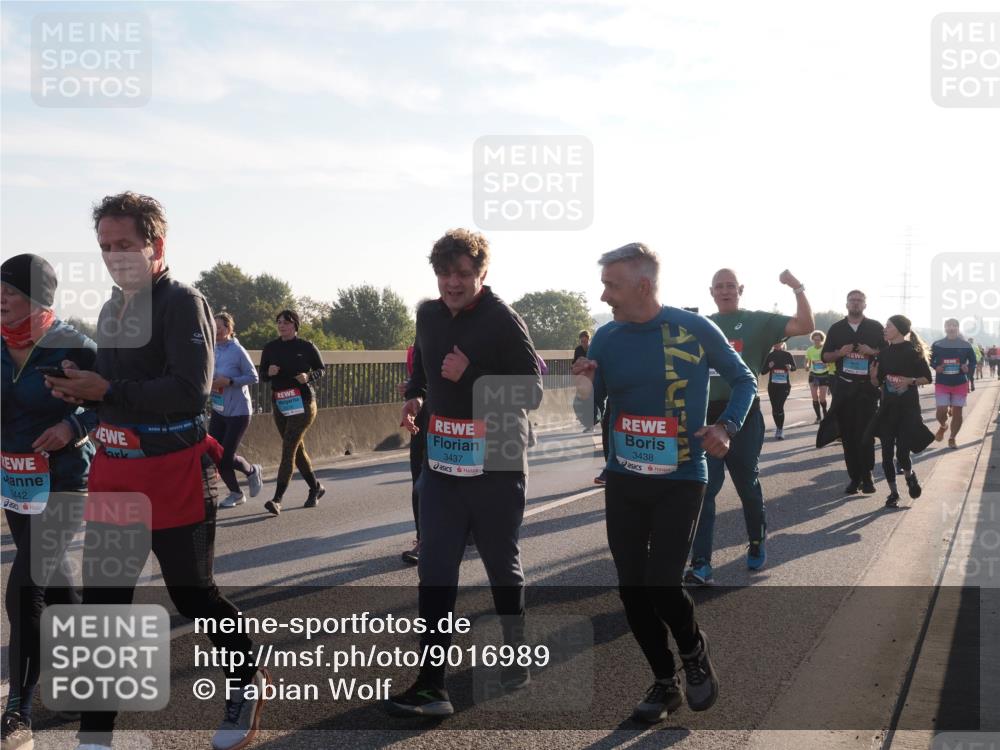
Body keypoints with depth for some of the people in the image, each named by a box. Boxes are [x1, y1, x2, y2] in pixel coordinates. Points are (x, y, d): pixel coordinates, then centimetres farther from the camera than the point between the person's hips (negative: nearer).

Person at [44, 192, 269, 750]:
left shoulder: (183, 302, -12)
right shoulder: (112, 309, 14)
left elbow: (191, 391, -24)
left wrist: (105, 390, -24)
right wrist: (79, 390, 4)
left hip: (175, 478, -7)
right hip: (113, 475, 7)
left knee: (192, 594, 7)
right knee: (102, 602, 7)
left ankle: (249, 678, 33)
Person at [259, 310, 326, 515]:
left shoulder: (306, 346, -4)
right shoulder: (270, 348, 5)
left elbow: (321, 370, 5)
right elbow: (262, 376, 11)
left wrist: (308, 377, -15)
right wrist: (269, 372, -11)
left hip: (302, 402, -5)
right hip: (279, 404, 5)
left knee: (288, 448, -14)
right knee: (297, 448, 14)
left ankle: (277, 499, -19)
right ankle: (316, 488, 33)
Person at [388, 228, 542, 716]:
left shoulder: (503, 321, -12)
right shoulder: (428, 316, 7)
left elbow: (531, 391, -14)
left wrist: (469, 377, -23)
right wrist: (415, 396, 6)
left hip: (496, 467, -4)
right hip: (441, 465, 5)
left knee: (502, 567, 13)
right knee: (434, 574, -1)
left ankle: (516, 658, 36)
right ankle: (430, 685, 3)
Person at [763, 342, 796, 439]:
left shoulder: (787, 355, 1)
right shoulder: (770, 356, 4)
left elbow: (794, 368, 10)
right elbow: (763, 371, 4)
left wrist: (790, 367, -12)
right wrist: (769, 366, -16)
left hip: (785, 385, -2)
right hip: (772, 385, 2)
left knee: (779, 406, -14)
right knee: (775, 407, 4)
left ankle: (780, 430, -7)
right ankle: (779, 428, 22)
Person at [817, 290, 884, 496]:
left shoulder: (875, 328, 6)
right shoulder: (836, 329, 11)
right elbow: (825, 356, 11)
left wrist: (872, 352, -14)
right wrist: (840, 353, -9)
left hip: (867, 386, -2)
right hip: (844, 386, 2)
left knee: (865, 432, -8)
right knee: (848, 433, 2)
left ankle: (867, 476, 0)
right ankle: (855, 478, 8)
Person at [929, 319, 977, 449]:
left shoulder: (966, 345, -1)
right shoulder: (937, 345, -2)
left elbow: (973, 361, 9)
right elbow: (930, 360, 9)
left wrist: (968, 369, -12)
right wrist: (936, 367, -11)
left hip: (960, 384, 1)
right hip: (942, 384, -1)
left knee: (957, 413, 2)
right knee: (941, 411, -8)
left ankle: (952, 438, 19)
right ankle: (943, 426, 27)